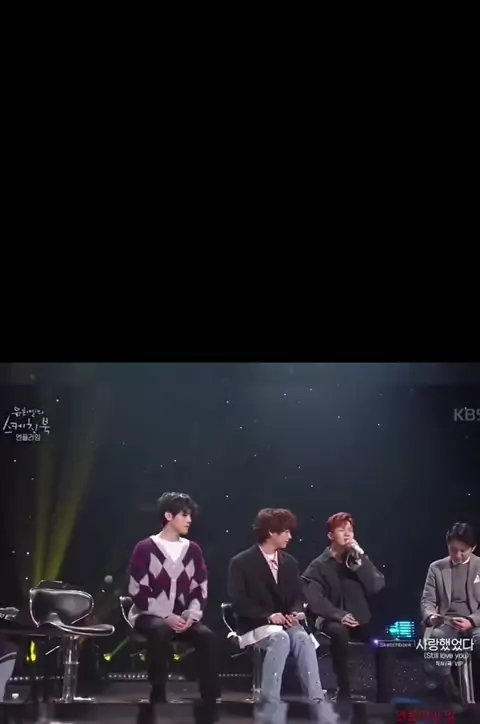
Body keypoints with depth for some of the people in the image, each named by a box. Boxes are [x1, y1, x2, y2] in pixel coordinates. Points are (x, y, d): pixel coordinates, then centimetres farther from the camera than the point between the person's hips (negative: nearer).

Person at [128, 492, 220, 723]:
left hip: (183, 617, 4)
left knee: (207, 636, -25)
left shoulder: (193, 550, 9)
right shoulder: (146, 548, -4)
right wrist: (166, 616, -18)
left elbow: (200, 590, 9)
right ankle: (158, 695, -25)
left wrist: (191, 614, -11)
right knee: (160, 631, -39)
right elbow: (138, 592, -9)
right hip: (150, 616, -4)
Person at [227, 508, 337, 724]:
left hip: (284, 624, 4)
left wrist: (295, 613, -10)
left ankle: (318, 703, -35)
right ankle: (270, 705, -34)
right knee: (280, 638, -37)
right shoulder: (241, 562, -4)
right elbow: (239, 602, -11)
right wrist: (268, 616, -22)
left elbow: (297, 596, 14)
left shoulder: (290, 562, 13)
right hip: (256, 626, -4)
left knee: (302, 638, -30)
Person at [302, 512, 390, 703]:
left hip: (361, 619, 3)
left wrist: (360, 559, -13)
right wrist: (340, 615, -27)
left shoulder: (359, 558, 8)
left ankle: (384, 696, -20)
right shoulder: (319, 565, 0)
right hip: (332, 620, -2)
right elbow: (314, 599, -14)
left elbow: (378, 588, -6)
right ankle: (344, 691, -23)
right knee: (339, 631, -38)